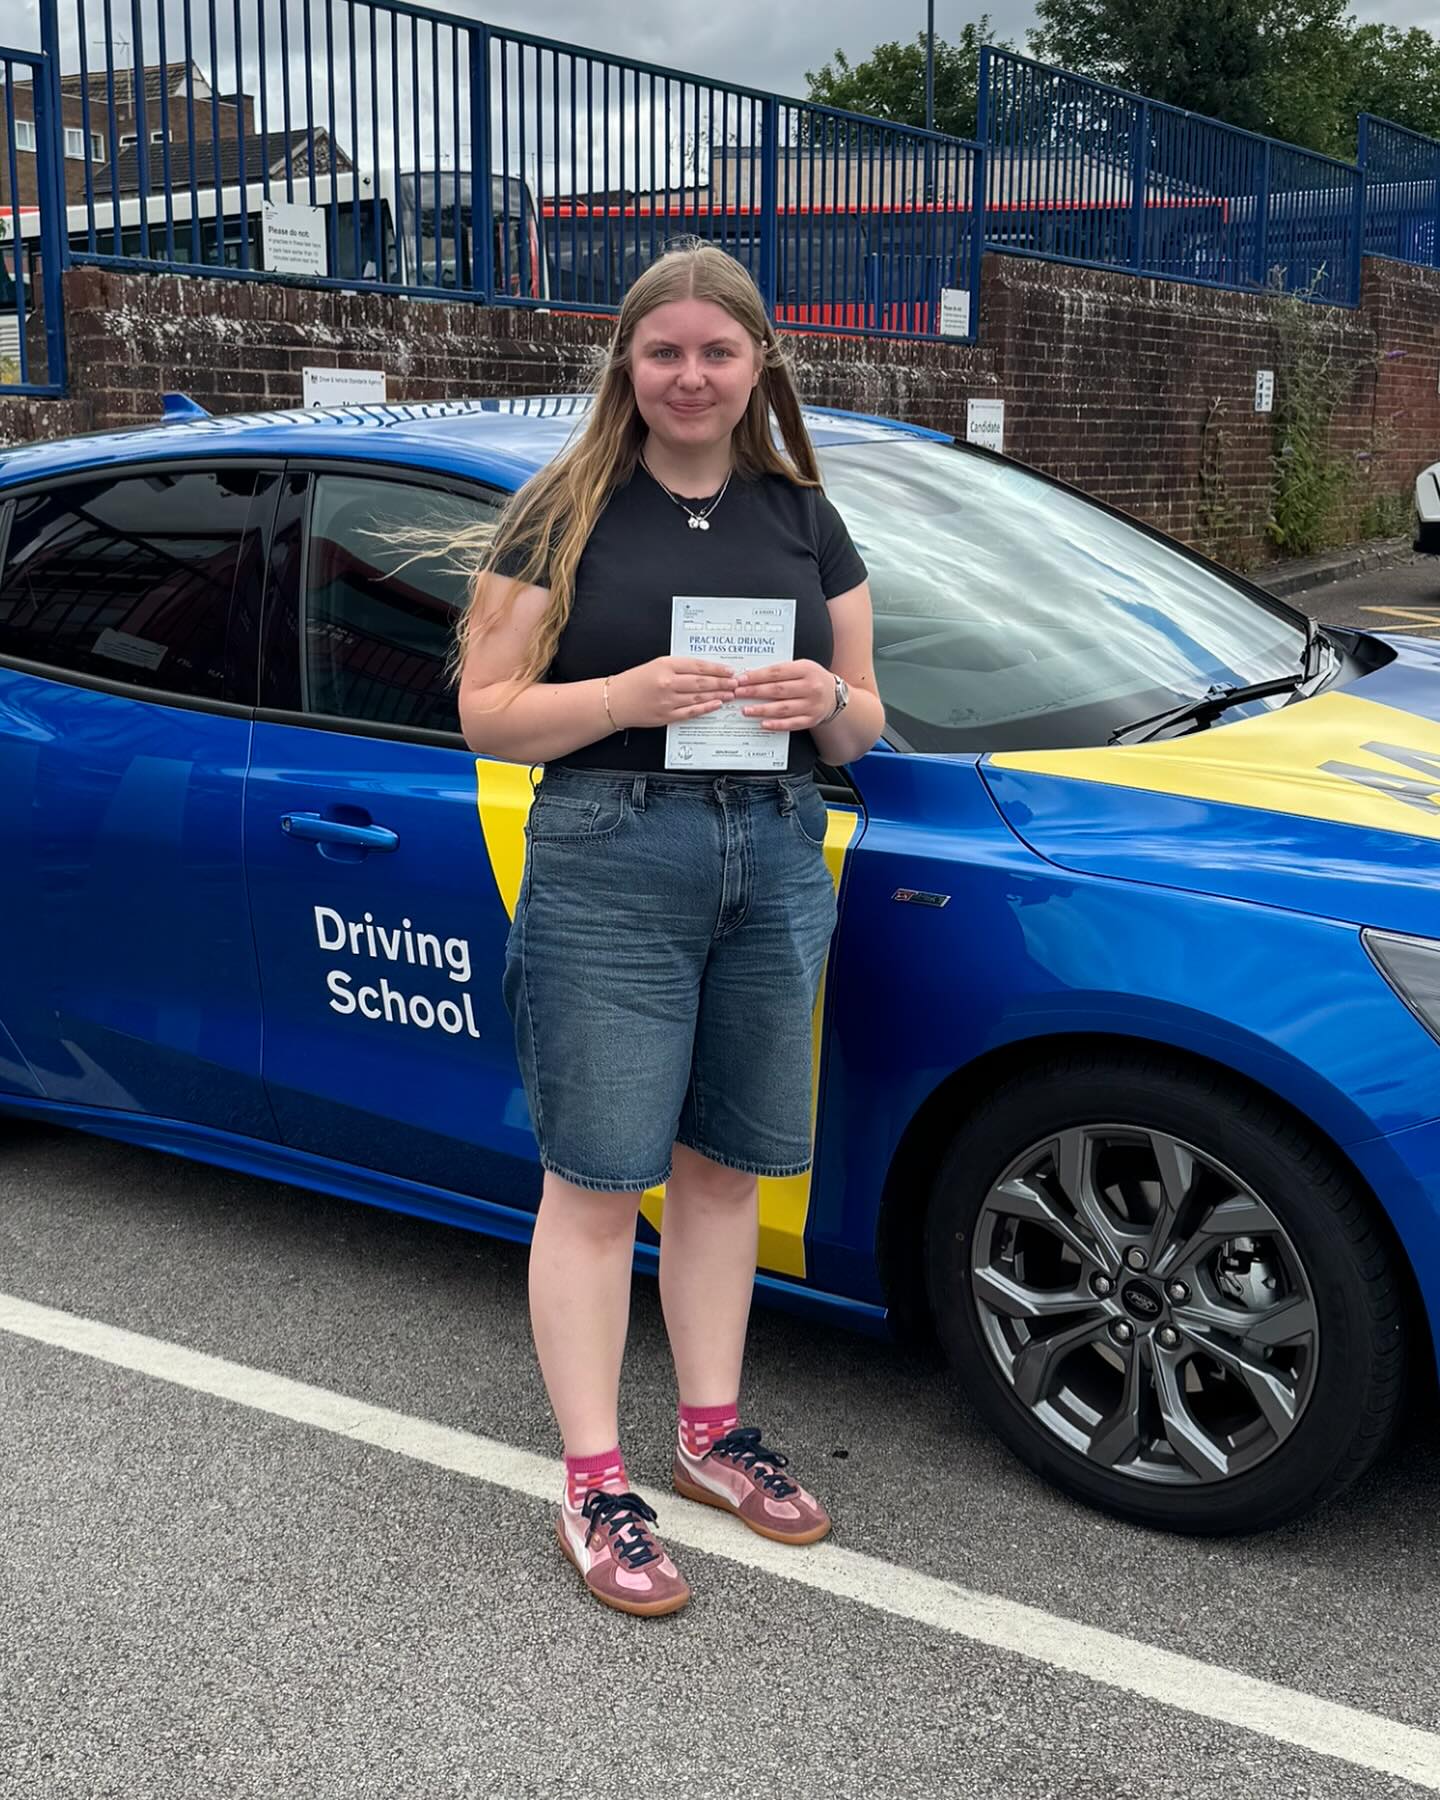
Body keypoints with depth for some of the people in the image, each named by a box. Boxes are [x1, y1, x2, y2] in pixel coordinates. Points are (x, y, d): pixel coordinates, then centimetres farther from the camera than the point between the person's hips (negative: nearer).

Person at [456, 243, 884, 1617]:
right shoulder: (565, 515, 0)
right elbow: (487, 712, -4)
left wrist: (828, 702, -9)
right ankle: (594, 1490, 9)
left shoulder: (805, 520, 13)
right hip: (607, 867, -4)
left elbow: (862, 727, 15)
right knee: (598, 1179, -2)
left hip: (777, 861, 4)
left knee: (723, 1163, 12)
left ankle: (714, 1435, 28)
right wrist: (629, 694, -20)